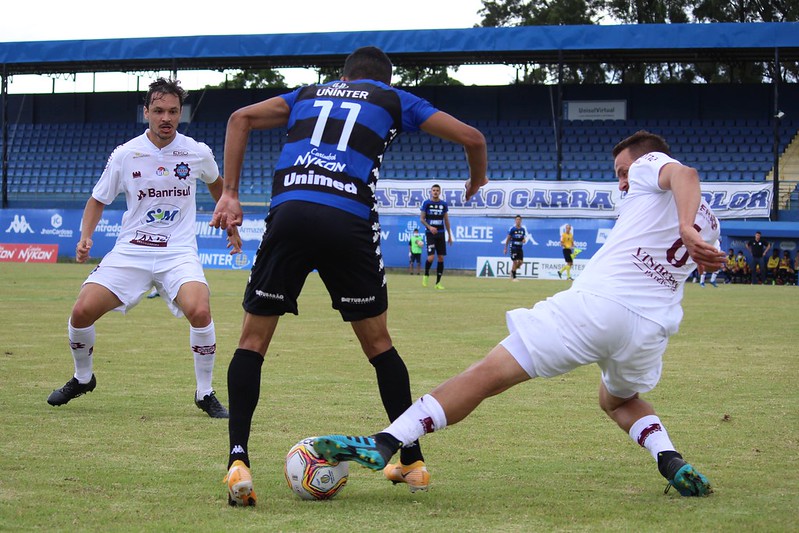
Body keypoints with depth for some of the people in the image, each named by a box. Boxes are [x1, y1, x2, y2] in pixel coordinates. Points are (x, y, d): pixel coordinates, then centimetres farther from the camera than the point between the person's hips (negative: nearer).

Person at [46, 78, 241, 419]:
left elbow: (216, 184, 23)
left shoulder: (198, 153, -1)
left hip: (178, 252, -1)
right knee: (82, 311, -13)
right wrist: (85, 237, -6)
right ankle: (82, 378, 19)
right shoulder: (125, 154, -3)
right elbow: (98, 200, 9)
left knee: (200, 312, -28)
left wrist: (230, 224, 27)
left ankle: (205, 393, -7)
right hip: (130, 251, 1)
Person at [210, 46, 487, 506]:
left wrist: (230, 194, 12)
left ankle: (238, 462, -7)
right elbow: (472, 138, 21)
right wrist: (477, 182, 42)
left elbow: (242, 117, 18)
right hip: (349, 222, -1)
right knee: (378, 343, 16)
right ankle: (413, 462, 20)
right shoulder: (394, 100, 23)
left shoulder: (309, 94, 29)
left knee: (253, 341, 9)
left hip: (288, 213, 1)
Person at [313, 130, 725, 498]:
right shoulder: (709, 221, 26)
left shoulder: (650, 164, 8)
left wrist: (685, 228, -27)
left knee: (489, 374, -8)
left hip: (598, 302, -6)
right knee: (619, 400, 37)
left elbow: (684, 173, -13)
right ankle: (674, 465, 11)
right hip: (654, 328, 6)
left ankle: (385, 443, -18)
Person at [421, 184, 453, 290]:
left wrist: (449, 235, 12)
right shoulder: (426, 203, -1)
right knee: (431, 257, -15)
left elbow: (446, 220, 14)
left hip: (441, 233, 3)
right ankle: (426, 275, 14)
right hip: (430, 233, -3)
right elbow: (422, 218, 0)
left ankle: (438, 282, 8)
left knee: (441, 258, 1)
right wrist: (429, 227, -18)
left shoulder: (443, 204, 7)